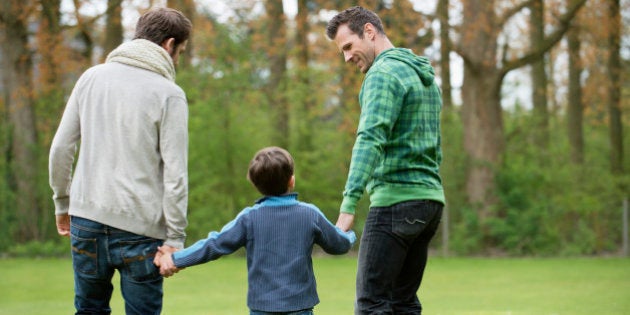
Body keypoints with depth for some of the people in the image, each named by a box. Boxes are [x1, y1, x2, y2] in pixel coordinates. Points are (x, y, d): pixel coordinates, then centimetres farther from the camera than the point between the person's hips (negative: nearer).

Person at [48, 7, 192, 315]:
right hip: (140, 226, -4)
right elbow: (175, 173, -10)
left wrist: (62, 203, 19)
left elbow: (60, 148, 8)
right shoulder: (169, 94, -6)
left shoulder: (92, 77, 7)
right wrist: (175, 238, -5)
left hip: (87, 218, 4)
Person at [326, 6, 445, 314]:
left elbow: (370, 139, -25)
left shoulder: (384, 73, -10)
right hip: (430, 198, 9)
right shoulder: (426, 76, 20)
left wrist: (349, 204, -33)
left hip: (395, 200, -9)